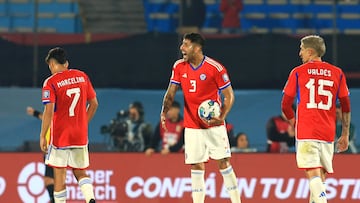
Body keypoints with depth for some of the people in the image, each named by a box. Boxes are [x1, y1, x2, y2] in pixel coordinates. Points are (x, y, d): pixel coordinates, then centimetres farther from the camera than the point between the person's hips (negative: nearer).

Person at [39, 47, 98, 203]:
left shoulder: (51, 82, -10)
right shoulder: (82, 77, 6)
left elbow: (49, 111, -17)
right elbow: (94, 103, 10)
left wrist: (42, 136, -11)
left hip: (59, 136, -5)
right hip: (80, 136, 5)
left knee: (59, 175, 3)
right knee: (80, 172, 13)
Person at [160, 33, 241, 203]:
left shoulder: (215, 68, -12)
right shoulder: (179, 67, 1)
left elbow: (229, 95, -7)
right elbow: (171, 93, 3)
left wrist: (221, 117, -20)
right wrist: (164, 112, -16)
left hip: (214, 125, -4)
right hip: (192, 126, 4)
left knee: (224, 163, -4)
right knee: (196, 167, 2)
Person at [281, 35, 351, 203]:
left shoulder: (298, 72, 2)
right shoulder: (337, 73, 9)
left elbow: (285, 106, 6)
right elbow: (346, 107, 9)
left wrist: (294, 123, 23)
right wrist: (345, 135, 15)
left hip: (306, 132, -3)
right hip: (328, 133, 3)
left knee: (313, 174, -13)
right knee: (321, 175, 13)